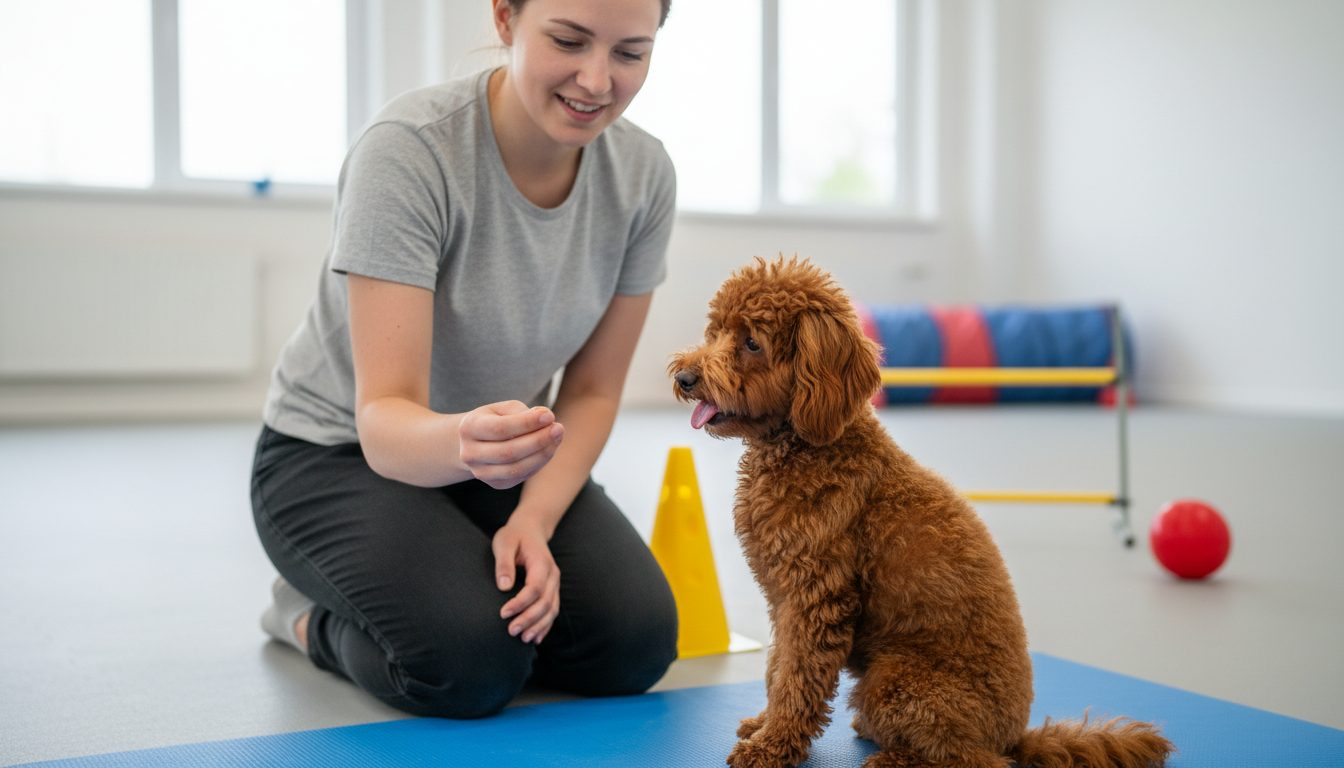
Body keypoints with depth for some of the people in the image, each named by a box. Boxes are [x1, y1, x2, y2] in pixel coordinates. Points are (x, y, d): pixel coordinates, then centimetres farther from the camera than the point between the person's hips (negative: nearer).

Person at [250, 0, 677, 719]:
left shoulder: (643, 173, -13)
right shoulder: (408, 147, -28)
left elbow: (592, 391, -4)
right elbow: (383, 420, -32)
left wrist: (533, 519, -21)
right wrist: (459, 441, -55)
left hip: (505, 448, 5)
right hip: (337, 453, -4)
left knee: (636, 643, -16)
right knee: (473, 662, -28)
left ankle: (464, 582, 14)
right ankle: (313, 612, 5)